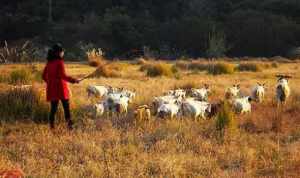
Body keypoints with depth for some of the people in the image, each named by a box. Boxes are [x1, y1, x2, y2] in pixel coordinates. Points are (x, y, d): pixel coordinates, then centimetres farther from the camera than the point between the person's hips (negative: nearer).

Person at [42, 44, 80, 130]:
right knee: (66, 107, 1)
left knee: (53, 108, 9)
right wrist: (73, 80, -18)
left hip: (51, 89, 6)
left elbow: (44, 76, 14)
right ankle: (69, 124, -2)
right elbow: (63, 75, -21)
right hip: (60, 88, -6)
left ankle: (51, 126, 5)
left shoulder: (49, 63, 8)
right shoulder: (59, 62, -12)